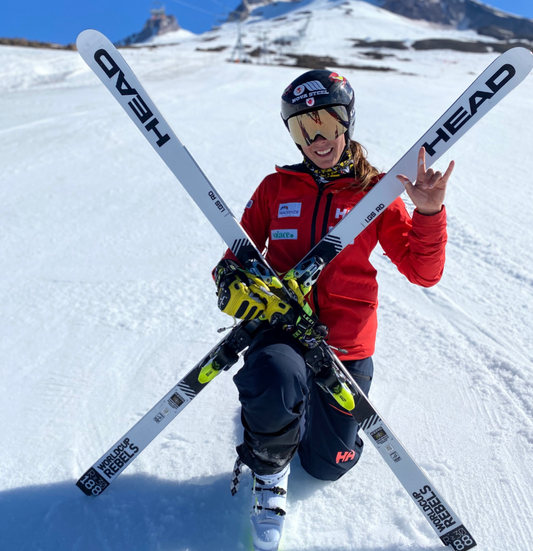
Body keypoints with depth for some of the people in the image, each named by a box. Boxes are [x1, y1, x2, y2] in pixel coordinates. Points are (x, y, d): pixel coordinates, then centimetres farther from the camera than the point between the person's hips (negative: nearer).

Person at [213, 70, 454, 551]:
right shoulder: (276, 187, 3)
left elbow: (423, 272, -3)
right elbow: (238, 254, 7)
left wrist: (429, 211, -19)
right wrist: (232, 281, -16)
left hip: (347, 342, 1)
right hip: (282, 327, 0)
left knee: (328, 466, 15)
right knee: (277, 386, -38)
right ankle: (269, 472, -1)